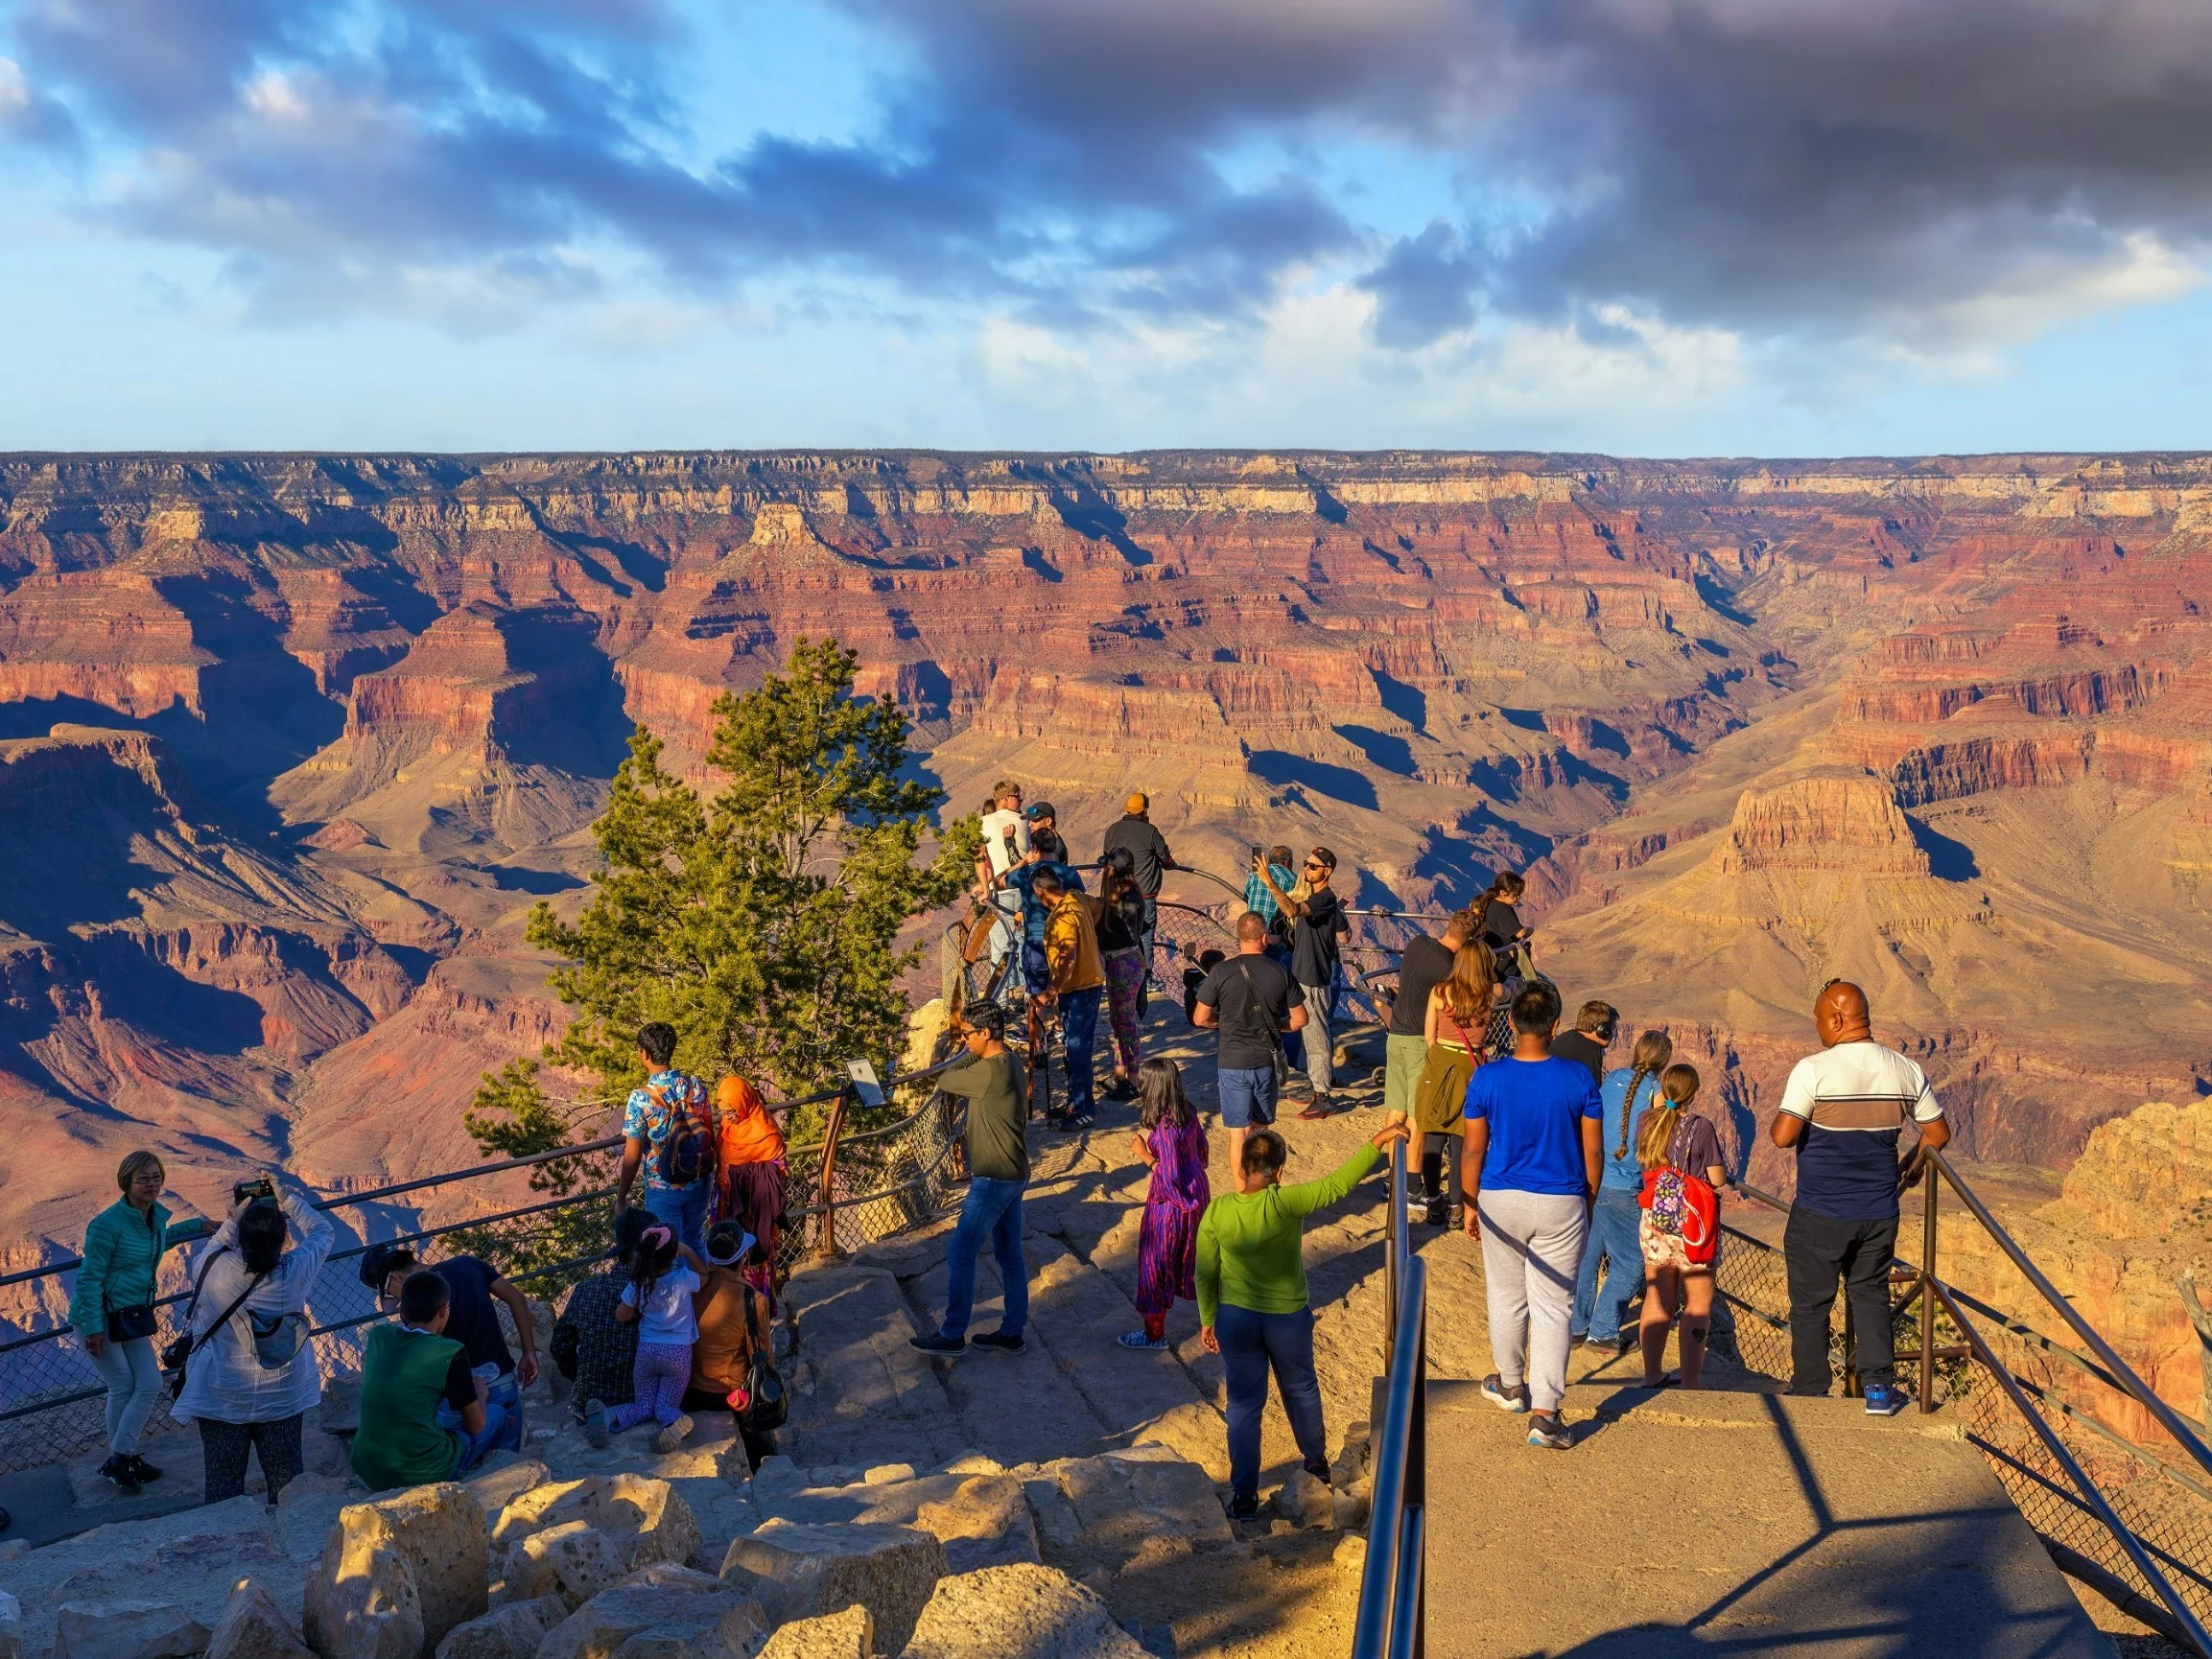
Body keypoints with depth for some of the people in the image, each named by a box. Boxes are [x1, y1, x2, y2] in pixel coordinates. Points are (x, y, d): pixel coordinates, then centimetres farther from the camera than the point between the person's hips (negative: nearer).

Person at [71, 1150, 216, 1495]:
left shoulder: (157, 1214, 1)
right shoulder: (108, 1224, -23)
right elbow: (89, 1278, -19)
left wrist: (196, 1226, 20)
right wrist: (93, 1328, -19)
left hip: (132, 1314, 8)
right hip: (100, 1316, -7)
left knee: (150, 1386, 5)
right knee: (123, 1387, -1)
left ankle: (123, 1458, 18)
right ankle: (118, 1460, 14)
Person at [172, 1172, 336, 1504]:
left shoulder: (215, 1268, -22)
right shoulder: (294, 1272, -19)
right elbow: (324, 1231, 1)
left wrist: (232, 1221, 2)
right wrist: (288, 1196, 6)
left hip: (221, 1399, -1)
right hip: (282, 1398, 1)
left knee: (224, 1486, 13)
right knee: (286, 1480, 16)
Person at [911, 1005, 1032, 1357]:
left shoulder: (991, 1070, -23)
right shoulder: (1010, 1065, 8)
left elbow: (944, 1081, -11)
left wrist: (970, 1056, -2)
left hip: (994, 1180, -10)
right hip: (1013, 1175, 10)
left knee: (960, 1254, -1)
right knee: (1009, 1253, 15)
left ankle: (952, 1336, 7)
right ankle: (1012, 1332, 22)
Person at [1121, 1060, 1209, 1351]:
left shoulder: (1165, 1127, -29)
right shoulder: (1188, 1112, -3)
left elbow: (1170, 1176, -27)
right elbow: (1202, 1150, 9)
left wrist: (1145, 1154, -16)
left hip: (1172, 1202, -8)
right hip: (1198, 1192, 8)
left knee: (1154, 1261, 8)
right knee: (1192, 1253, 25)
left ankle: (1155, 1333, 20)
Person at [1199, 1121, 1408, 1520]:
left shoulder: (1217, 1211, -13)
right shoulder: (1286, 1203, -22)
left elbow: (1205, 1273, -4)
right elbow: (1337, 1184, -22)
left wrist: (1207, 1319, 9)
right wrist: (1377, 1143, -17)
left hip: (1235, 1319, 1)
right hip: (1287, 1318, -1)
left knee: (1244, 1403, 12)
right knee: (1301, 1390, 24)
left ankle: (1244, 1495, 17)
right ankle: (1316, 1460, 45)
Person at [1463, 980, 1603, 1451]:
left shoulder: (1486, 1078, -12)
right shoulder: (1578, 1078, -11)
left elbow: (1474, 1149, -5)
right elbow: (1592, 1151, -4)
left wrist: (1471, 1204, 8)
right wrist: (1589, 1201, 12)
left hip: (1501, 1201, 1)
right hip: (1561, 1205, -1)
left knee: (1507, 1298, 18)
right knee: (1553, 1307, 4)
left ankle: (1511, 1384, 36)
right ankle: (1544, 1413, 0)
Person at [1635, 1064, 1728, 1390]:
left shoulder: (1647, 1122, -2)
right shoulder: (1701, 1126, -16)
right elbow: (1717, 1179, -11)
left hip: (1653, 1220, 5)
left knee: (1658, 1299, 16)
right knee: (1697, 1305, 5)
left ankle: (1652, 1375, 25)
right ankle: (1690, 1384, 6)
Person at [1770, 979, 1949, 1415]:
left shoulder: (1814, 1069, -17)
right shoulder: (1906, 1071, -1)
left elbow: (1782, 1136, -21)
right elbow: (1938, 1132, 11)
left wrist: (1779, 1123, 1)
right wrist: (1911, 1167, 27)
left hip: (1820, 1214, -4)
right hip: (1879, 1212, 4)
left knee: (1811, 1302, 10)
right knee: (1871, 1293, 20)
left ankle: (1810, 1395, 18)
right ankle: (1879, 1387, 16)